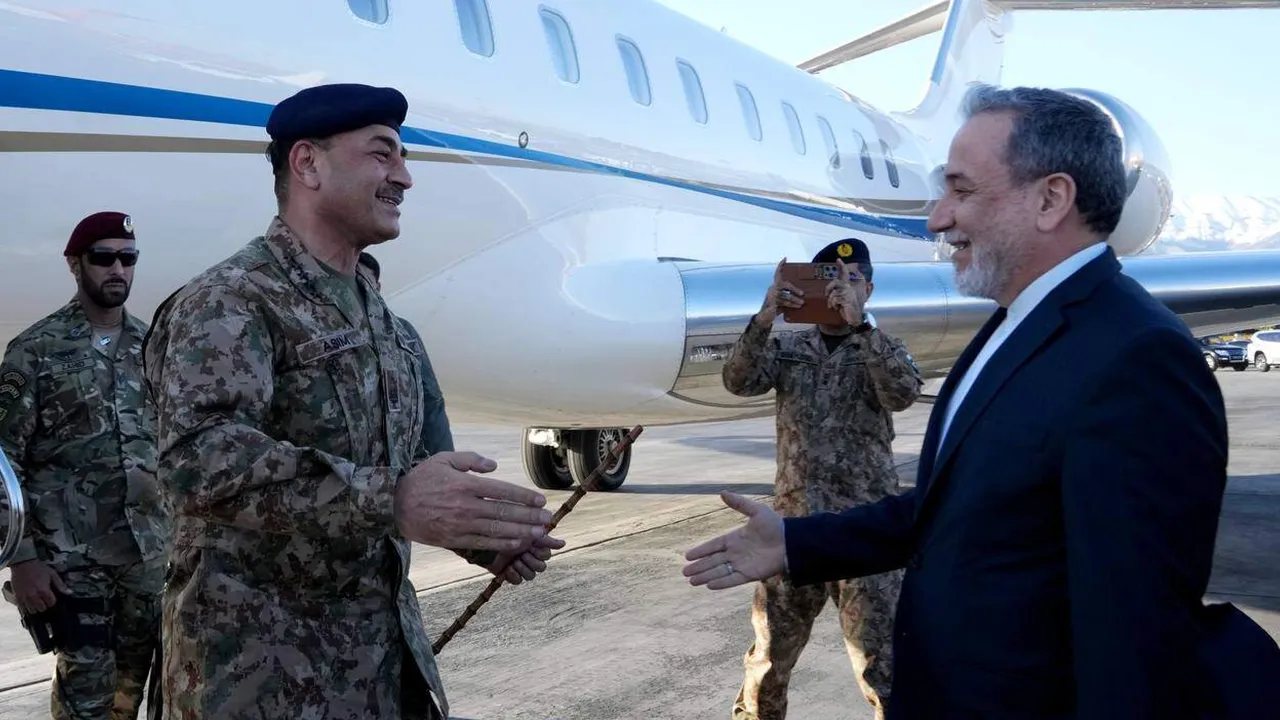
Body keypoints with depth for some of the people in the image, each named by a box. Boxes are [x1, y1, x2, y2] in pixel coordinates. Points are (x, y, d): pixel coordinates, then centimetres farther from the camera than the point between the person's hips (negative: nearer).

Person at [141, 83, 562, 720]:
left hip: (387, 642, 8)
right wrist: (391, 502, -40)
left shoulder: (375, 314, 13)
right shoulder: (229, 301, -15)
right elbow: (200, 457, -32)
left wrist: (484, 525, 7)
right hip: (260, 666, -8)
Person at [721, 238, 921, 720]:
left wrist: (859, 324, -25)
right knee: (770, 648, 15)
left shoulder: (885, 349, 4)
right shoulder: (787, 349, 8)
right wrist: (765, 318, -24)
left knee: (882, 662, -2)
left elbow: (903, 394, -17)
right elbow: (738, 381, -9)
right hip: (794, 521, 2)